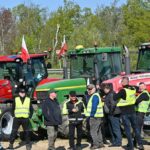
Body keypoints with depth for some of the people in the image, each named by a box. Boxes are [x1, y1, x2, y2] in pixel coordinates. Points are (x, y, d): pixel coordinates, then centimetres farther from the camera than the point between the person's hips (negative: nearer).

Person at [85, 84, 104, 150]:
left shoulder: (95, 96, -15)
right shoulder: (93, 96, 18)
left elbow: (94, 107, -22)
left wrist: (91, 115, -20)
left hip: (94, 116, -11)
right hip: (97, 116, 11)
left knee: (93, 131, -8)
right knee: (98, 131, 15)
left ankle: (96, 144, -7)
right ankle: (100, 143, 21)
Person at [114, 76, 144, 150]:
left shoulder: (123, 90, -18)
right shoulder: (133, 89, 2)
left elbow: (114, 98, -17)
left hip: (125, 113, -6)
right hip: (132, 112, 6)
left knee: (127, 129, 1)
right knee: (135, 127, 14)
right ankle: (140, 144, 16)